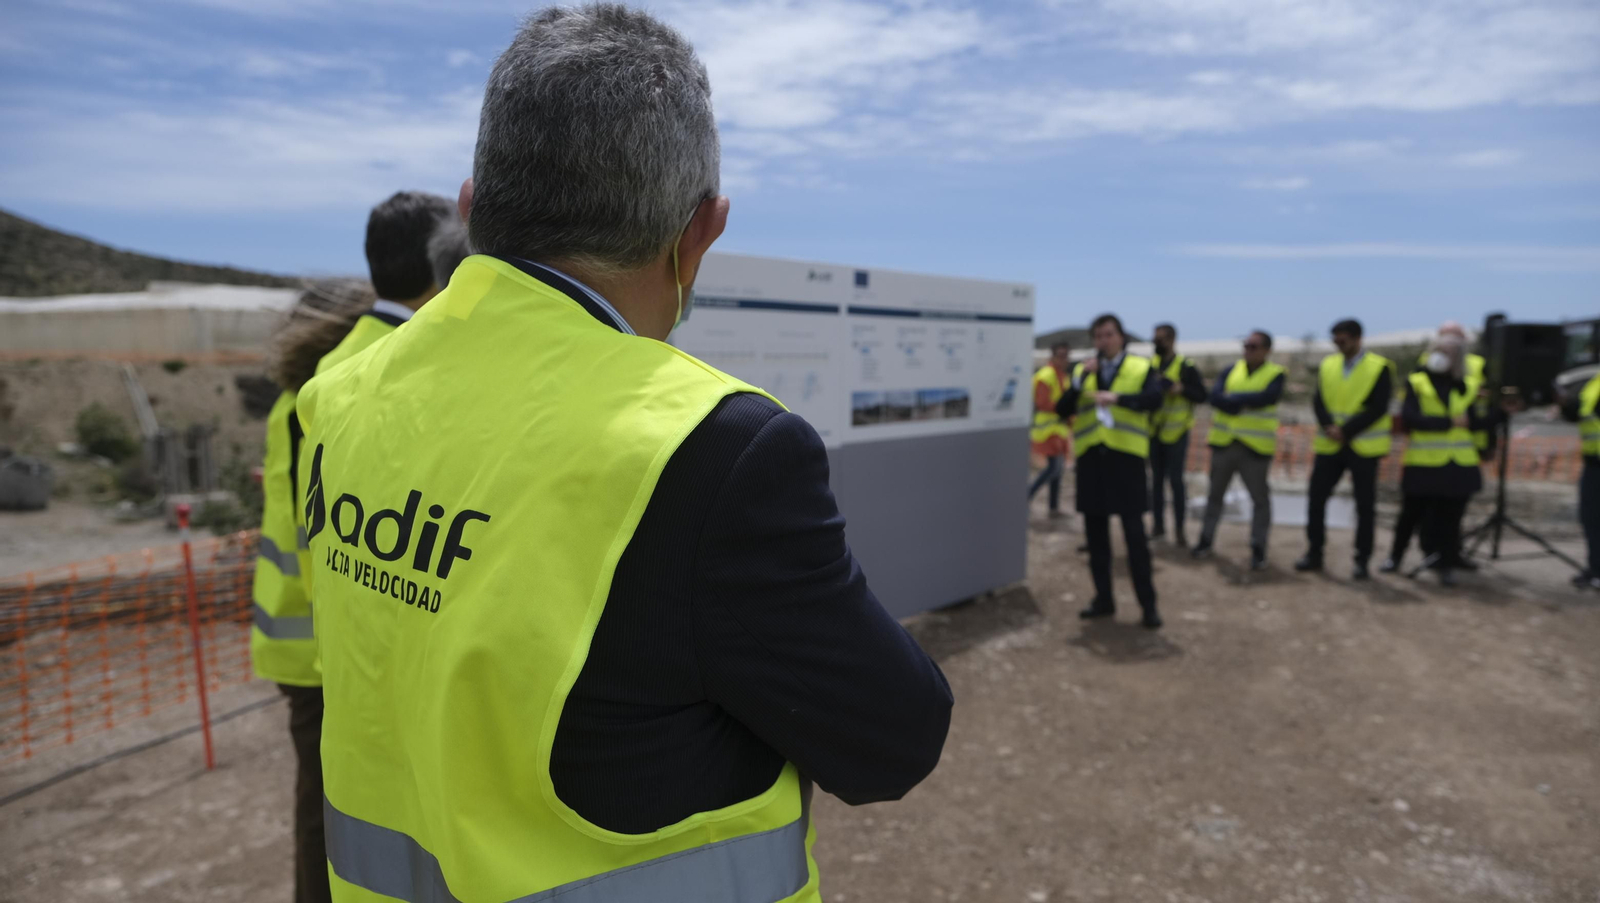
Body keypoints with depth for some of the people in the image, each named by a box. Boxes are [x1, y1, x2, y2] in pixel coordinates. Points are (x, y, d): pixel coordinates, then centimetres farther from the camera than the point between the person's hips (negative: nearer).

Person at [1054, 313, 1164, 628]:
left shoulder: (1142, 368, 3)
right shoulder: (1081, 371, 11)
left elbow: (1154, 399, -16)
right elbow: (1062, 410, 0)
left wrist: (1117, 397, -28)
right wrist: (1080, 380, -13)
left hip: (1126, 457, -3)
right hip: (1091, 457, 3)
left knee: (1134, 532, -2)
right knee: (1096, 533, 9)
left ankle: (1148, 604, 7)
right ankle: (1103, 599, 20)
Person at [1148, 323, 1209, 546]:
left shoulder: (1186, 367, -9)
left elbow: (1202, 395, -9)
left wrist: (1182, 389, -24)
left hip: (1176, 432, -5)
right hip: (1154, 431, 5)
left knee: (1175, 480, -3)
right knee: (1156, 479, 11)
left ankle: (1179, 530, 5)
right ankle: (1158, 525, 20)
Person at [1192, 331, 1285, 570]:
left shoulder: (1276, 374, -4)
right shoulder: (1232, 369, 5)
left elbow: (1267, 397, -24)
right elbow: (1215, 396, -10)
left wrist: (1233, 398, -16)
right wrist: (1246, 403, -22)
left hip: (1255, 448, -3)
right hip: (1224, 443, 3)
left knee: (1260, 498, 3)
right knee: (1215, 495, 13)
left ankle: (1258, 549, 14)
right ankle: (1206, 540, 26)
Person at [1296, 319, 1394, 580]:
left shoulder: (1379, 367, -5)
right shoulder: (1327, 365, 8)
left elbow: (1378, 408, -12)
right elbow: (1318, 401, 1)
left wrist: (1346, 431, -18)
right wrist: (1329, 426, -16)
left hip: (1363, 446, -4)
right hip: (1329, 445, 4)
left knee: (1365, 505, 2)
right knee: (1316, 497, 3)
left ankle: (1361, 561, 11)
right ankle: (1314, 553, 14)